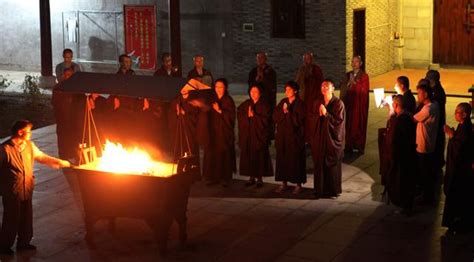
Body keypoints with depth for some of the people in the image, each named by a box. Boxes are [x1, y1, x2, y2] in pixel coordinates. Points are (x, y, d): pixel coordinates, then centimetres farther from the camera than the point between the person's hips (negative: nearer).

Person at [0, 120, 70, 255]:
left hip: (27, 190, 6)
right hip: (12, 193, -6)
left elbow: (42, 157, 15)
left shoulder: (29, 145, 4)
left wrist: (60, 162, 9)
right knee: (12, 219, 3)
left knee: (27, 218, 15)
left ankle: (24, 242, 33)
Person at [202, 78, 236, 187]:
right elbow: (209, 115, 17)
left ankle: (225, 178, 2)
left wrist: (220, 111, -19)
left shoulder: (229, 100, -2)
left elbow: (231, 116, -10)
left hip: (225, 132, -4)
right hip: (213, 131, 4)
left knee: (224, 154, -5)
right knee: (212, 153, 0)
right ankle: (213, 177, 7)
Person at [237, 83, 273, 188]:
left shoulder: (264, 105, -1)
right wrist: (247, 115, -12)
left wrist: (254, 115, -15)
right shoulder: (245, 104, 13)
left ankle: (259, 178, 5)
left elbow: (266, 119, -10)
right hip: (247, 135, 4)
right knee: (248, 156, 3)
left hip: (259, 135, -4)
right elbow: (239, 116, 5)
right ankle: (251, 177, 12)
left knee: (259, 157, -4)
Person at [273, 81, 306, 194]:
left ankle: (298, 184, 5)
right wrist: (282, 112, -12)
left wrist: (288, 112, -14)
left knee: (295, 160, -3)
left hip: (295, 136, -5)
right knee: (282, 159, 4)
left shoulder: (300, 104, -4)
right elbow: (275, 117, 4)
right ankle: (284, 183, 12)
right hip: (282, 136, 5)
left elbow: (298, 120, -12)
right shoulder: (283, 102, 12)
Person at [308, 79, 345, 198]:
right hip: (319, 139, 4)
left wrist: (326, 114, -19)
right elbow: (311, 119, 7)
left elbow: (339, 121, -12)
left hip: (332, 139, -4)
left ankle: (333, 190, 13)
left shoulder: (338, 103, -7)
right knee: (319, 165, 6)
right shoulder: (317, 103, 8)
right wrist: (319, 115, -12)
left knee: (332, 165, 3)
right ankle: (320, 189, 15)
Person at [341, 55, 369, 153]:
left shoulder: (364, 75, -4)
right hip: (350, 102, 4)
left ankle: (360, 146, 4)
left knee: (359, 124, -2)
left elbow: (364, 90, -10)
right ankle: (349, 145, 7)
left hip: (360, 103, -4)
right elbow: (344, 88, 11)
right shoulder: (348, 75, 11)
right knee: (350, 124, 2)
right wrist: (348, 84, -9)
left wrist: (355, 83, -19)